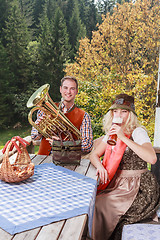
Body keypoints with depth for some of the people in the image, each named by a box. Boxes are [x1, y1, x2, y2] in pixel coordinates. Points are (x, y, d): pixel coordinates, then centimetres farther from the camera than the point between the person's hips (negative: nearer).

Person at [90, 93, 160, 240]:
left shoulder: (138, 132, -13)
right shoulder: (112, 133, 9)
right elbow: (94, 155, 11)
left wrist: (123, 138, -31)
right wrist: (100, 166, -13)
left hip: (140, 189, -6)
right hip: (118, 184, 7)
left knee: (100, 205, -19)